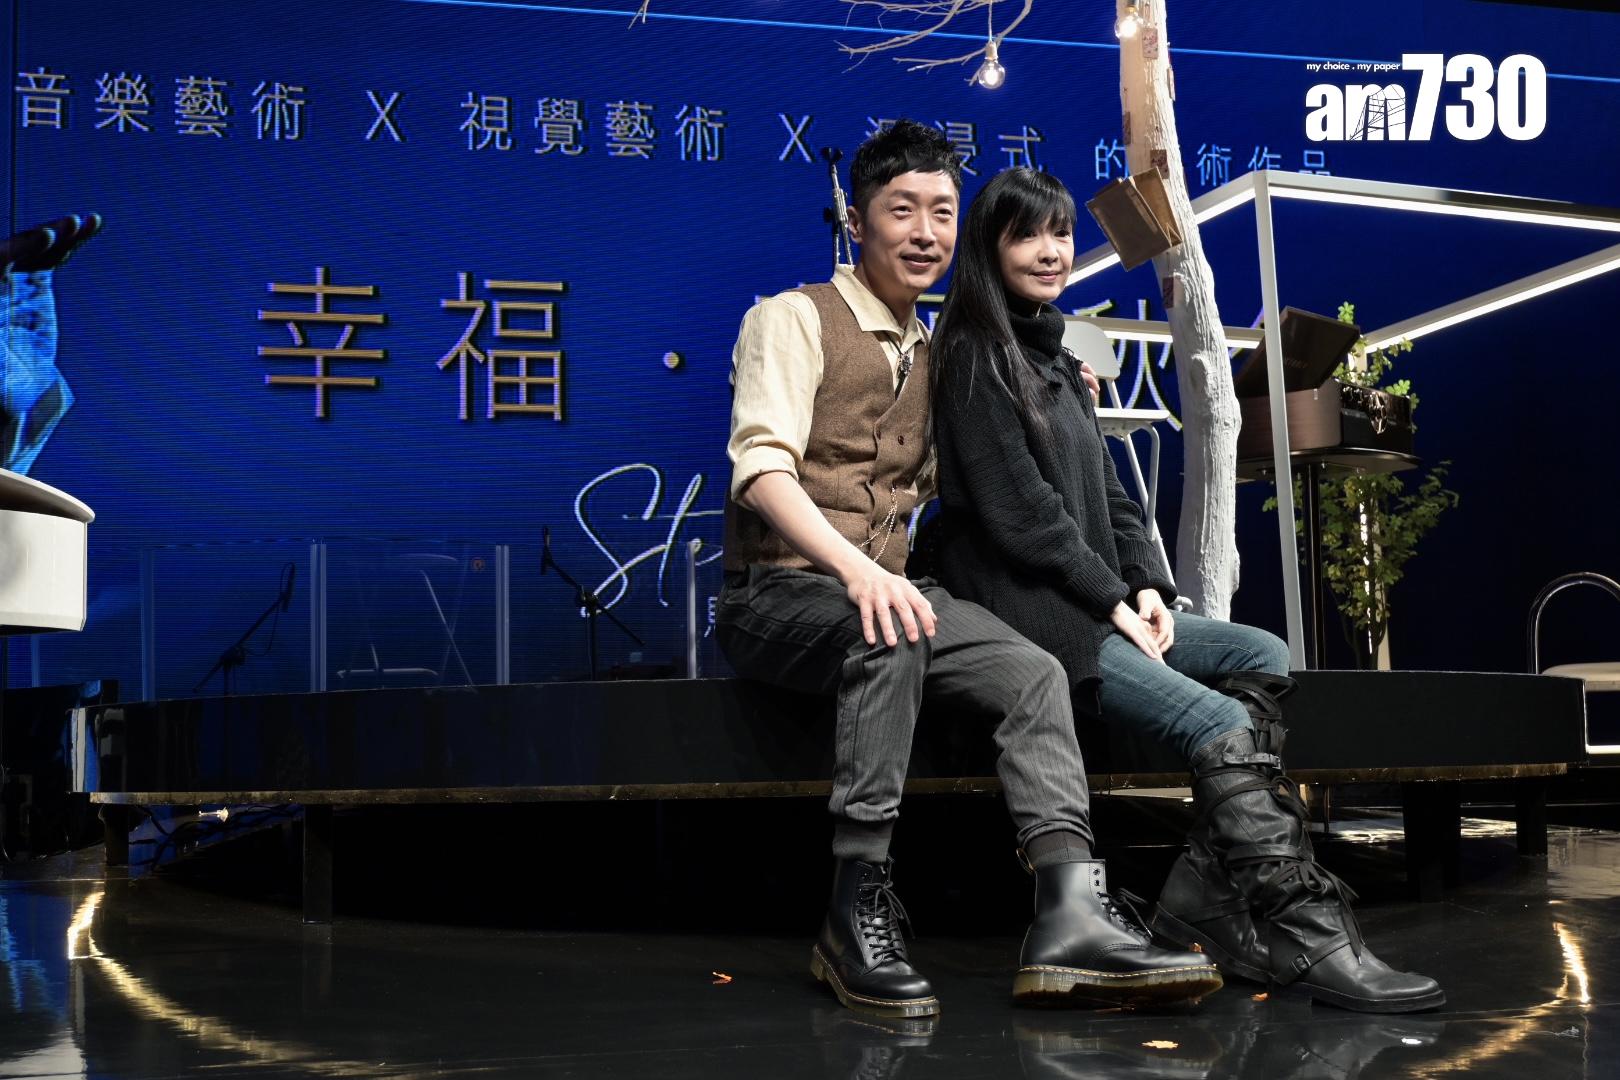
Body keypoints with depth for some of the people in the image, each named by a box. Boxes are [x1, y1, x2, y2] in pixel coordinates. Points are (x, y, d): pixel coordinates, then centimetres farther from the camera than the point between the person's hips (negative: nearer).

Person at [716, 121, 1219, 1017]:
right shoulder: (794, 319, -2)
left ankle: (1070, 915, -29)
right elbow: (763, 467, -17)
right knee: (887, 634, -38)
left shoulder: (931, 354, 20)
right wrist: (855, 568, -34)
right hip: (778, 595, -6)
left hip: (884, 590, 6)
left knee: (1034, 674, -18)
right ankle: (859, 907, -33)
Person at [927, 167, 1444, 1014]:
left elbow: (1106, 492, 18)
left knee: (1264, 657, -4)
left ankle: (1204, 896, -16)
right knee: (1222, 725, -23)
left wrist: (1147, 586, 1)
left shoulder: (1053, 358, 23)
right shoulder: (976, 356, -5)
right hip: (1023, 612, -9)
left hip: (1094, 606, 9)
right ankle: (1307, 940, -25)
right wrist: (1113, 601, -13)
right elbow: (1017, 511, -13)